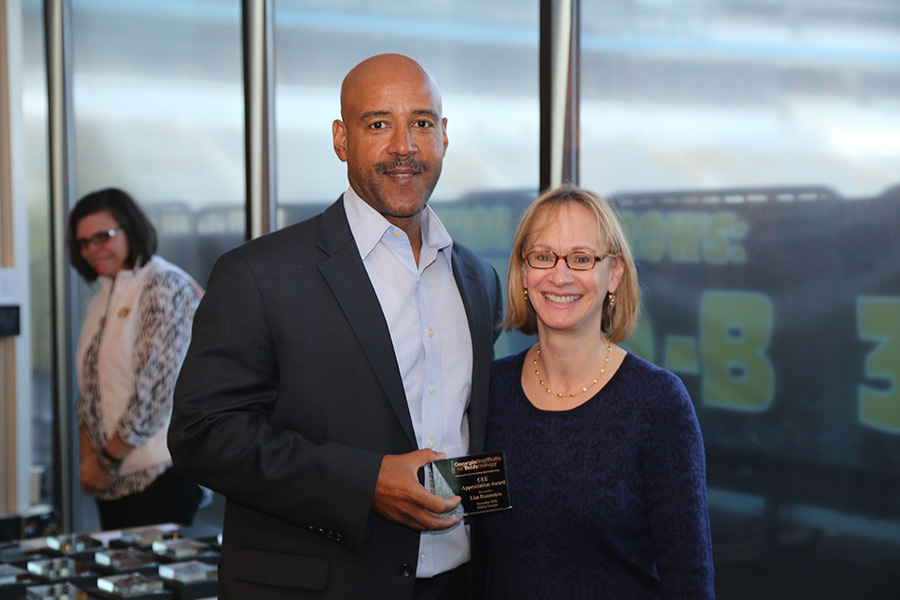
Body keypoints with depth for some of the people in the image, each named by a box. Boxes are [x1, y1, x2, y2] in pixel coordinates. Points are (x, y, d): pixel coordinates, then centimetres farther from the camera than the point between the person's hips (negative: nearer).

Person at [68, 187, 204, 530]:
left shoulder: (164, 286, -9)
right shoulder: (103, 298, 17)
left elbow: (155, 390, -16)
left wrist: (108, 461, -11)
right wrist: (88, 458, 4)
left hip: (160, 475, -8)